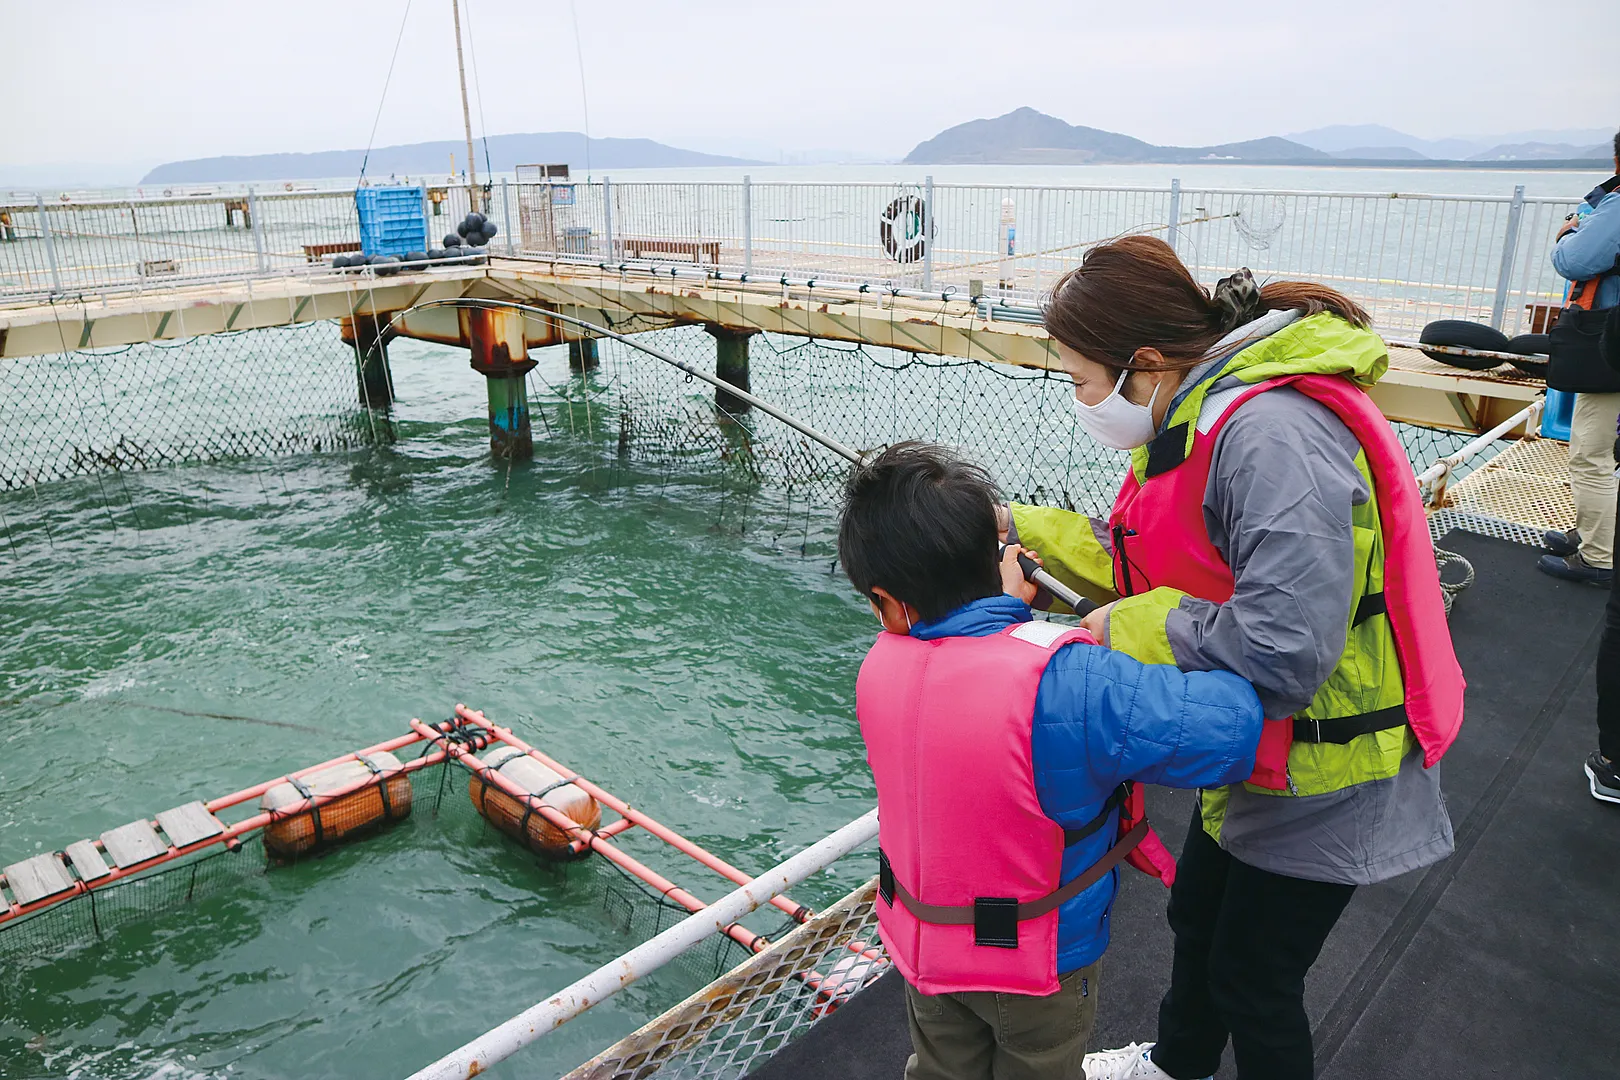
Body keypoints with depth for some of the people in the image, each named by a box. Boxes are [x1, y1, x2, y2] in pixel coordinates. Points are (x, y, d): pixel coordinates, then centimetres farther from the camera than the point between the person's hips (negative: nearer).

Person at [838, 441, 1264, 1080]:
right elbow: (1229, 729, -36)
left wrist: (1002, 606, 7)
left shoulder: (878, 668, -19)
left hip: (923, 946, 4)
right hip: (1040, 964, -3)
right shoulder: (1060, 680, -37)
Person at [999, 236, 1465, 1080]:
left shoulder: (1273, 436, -33)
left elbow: (1283, 651, -39)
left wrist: (1132, 628, -25)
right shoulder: (1200, 417, -2)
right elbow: (1150, 561, 7)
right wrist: (1022, 529, -1)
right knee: (1197, 916, 28)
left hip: (1324, 774, -10)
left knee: (1251, 979, 11)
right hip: (1253, 751, 10)